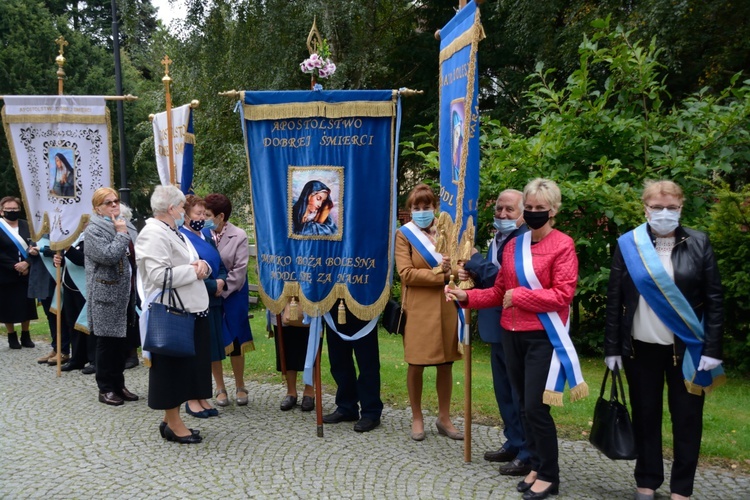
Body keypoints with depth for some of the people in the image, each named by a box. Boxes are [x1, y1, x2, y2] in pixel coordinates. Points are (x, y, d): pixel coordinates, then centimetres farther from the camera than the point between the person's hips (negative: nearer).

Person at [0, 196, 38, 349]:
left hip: (26, 273, 3)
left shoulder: (25, 225, 7)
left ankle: (25, 335, 17)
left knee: (26, 305, 6)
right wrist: (14, 266, -18)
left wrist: (26, 263, -15)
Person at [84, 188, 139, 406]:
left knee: (122, 341, 12)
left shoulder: (126, 225, 13)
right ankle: (105, 389, 12)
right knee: (107, 341, 1)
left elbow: (135, 256, 21)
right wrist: (121, 234, -15)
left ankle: (119, 385, 23)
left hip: (126, 293, 7)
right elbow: (108, 256, -24)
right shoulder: (93, 230, -10)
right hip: (107, 294, -7)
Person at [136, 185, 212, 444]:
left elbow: (191, 265, 22)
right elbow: (159, 275, -24)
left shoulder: (175, 233, 18)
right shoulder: (153, 234, -14)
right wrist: (193, 270, -15)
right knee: (173, 369, 1)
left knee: (185, 368, 14)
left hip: (191, 311, 10)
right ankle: (174, 424, 13)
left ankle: (170, 420, 25)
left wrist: (202, 265, -1)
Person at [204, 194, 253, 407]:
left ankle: (240, 387, 23)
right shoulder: (202, 233, -7)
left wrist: (221, 289, -15)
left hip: (232, 296, -1)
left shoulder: (239, 236, -9)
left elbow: (239, 270, -11)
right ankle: (220, 388, 22)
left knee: (235, 341, 7)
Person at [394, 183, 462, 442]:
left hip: (446, 306, 3)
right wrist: (441, 274, -11)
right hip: (418, 308, -3)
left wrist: (452, 267, -10)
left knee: (446, 364, 9)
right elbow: (406, 274, -10)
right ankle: (417, 418, 19)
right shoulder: (404, 234, 0)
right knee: (416, 364, 3)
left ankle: (444, 418, 23)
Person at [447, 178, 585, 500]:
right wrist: (466, 296, 1)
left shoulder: (563, 245, -8)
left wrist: (519, 296, -15)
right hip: (512, 336, 6)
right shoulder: (513, 245, 11)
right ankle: (536, 465, 28)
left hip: (543, 337, -6)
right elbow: (499, 291, 14)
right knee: (523, 405, 13)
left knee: (535, 407, -5)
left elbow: (563, 295, -16)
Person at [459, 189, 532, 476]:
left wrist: (474, 260, -15)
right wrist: (472, 277, 0)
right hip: (498, 328, 10)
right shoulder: (498, 239, 13)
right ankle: (513, 444, 33)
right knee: (504, 392, 19)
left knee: (521, 394, 0)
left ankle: (528, 455, 12)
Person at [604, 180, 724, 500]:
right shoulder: (628, 244, -1)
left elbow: (714, 300, -1)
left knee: (686, 419, 7)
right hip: (642, 347, 0)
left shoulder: (699, 243, -1)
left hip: (687, 347, 0)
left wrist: (713, 349, -7)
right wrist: (612, 347, -1)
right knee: (645, 416, 10)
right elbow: (614, 300, 0)